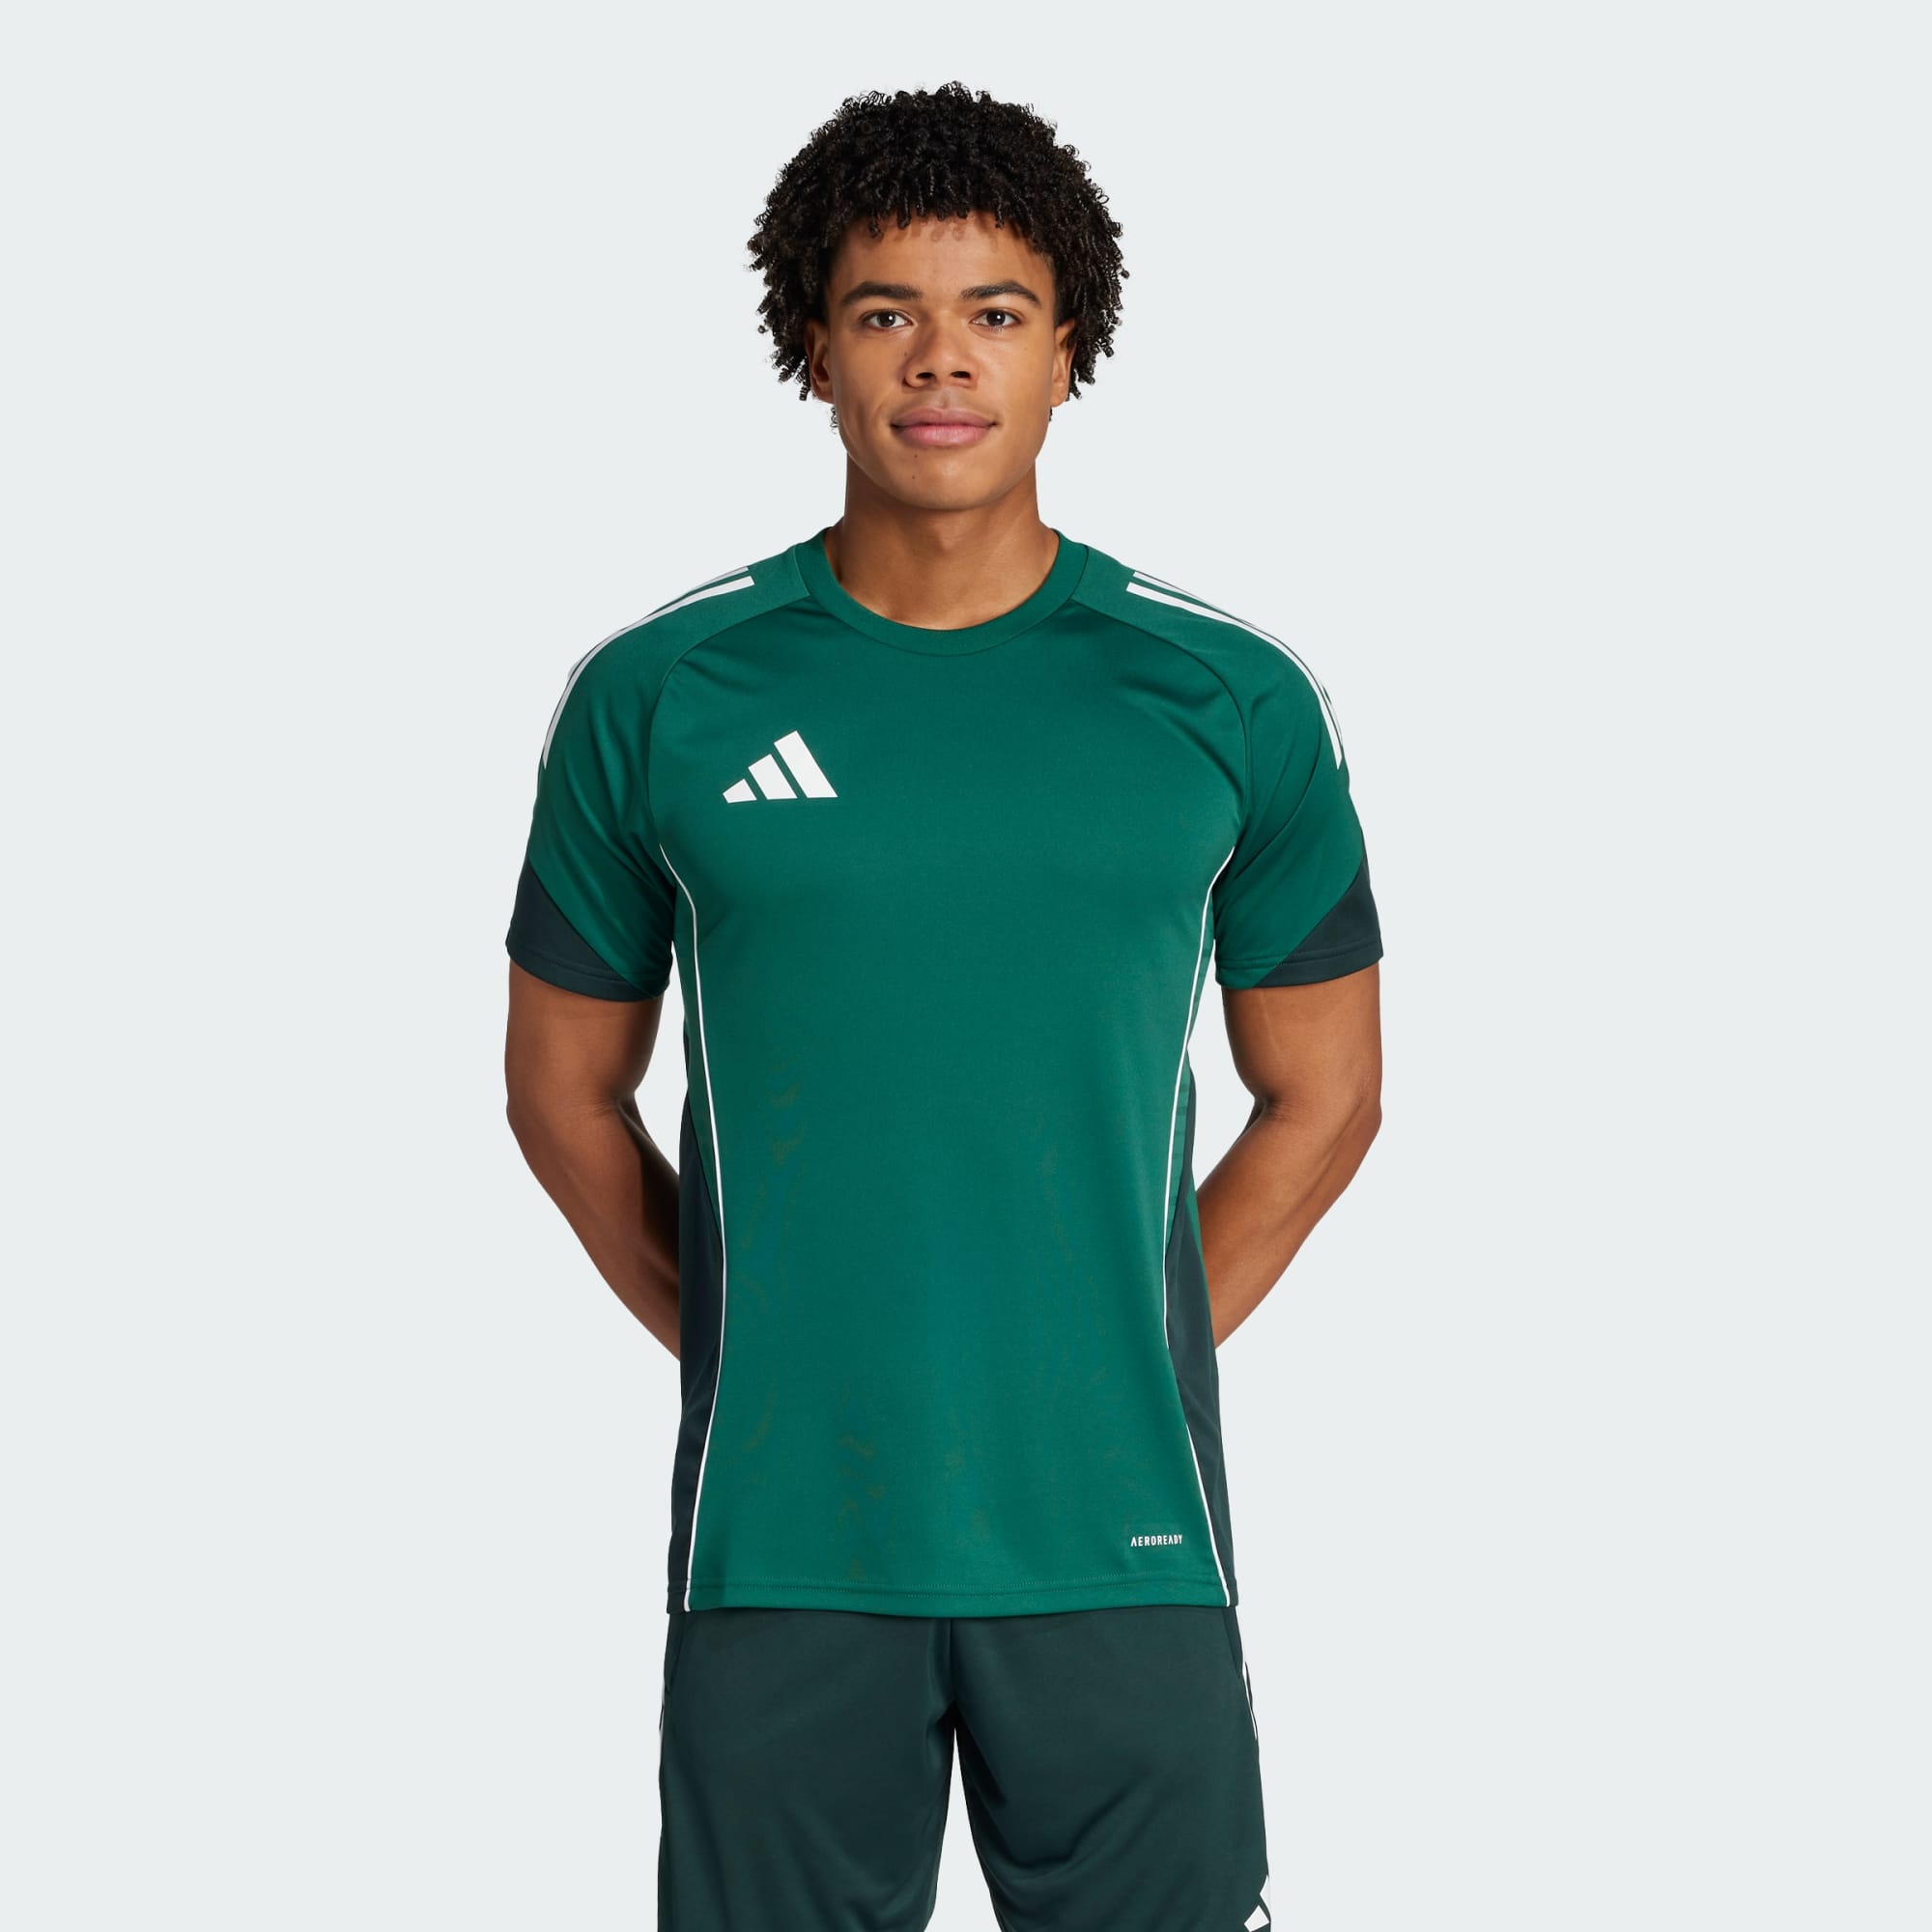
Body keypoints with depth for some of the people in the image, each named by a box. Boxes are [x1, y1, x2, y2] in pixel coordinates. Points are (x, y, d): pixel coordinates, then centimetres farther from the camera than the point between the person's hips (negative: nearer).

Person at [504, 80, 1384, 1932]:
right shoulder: (657, 700, 1)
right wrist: (738, 1350, 3)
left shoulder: (1231, 703, 1)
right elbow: (567, 1086, 10)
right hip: (778, 1536, 0)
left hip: (1119, 1523, 0)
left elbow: (1320, 1094, 10)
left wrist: (1137, 1347, 3)